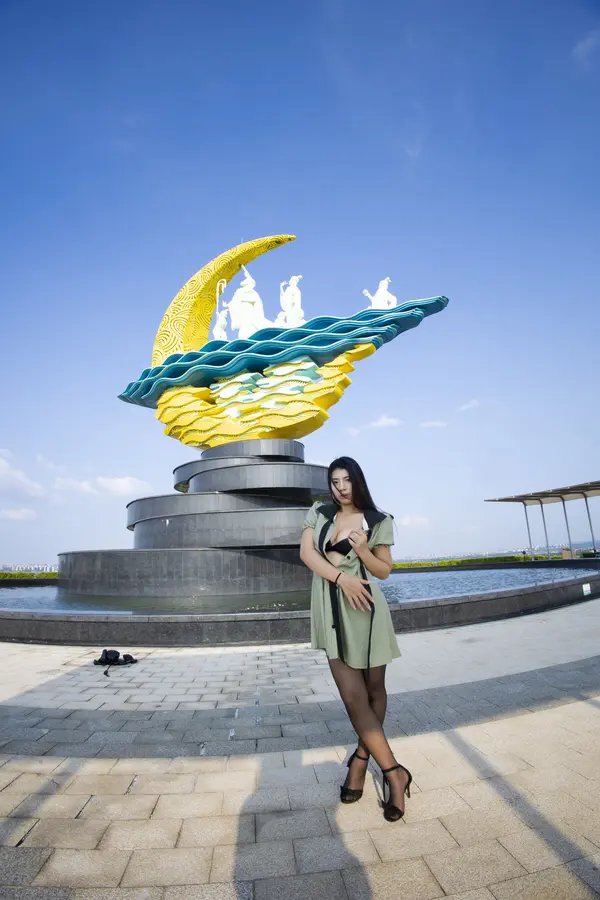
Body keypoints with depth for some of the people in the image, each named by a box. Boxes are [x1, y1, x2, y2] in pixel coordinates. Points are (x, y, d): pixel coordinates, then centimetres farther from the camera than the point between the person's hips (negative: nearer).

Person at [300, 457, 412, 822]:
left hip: (363, 609, -1)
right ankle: (395, 773, 11)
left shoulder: (377, 521, 1)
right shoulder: (319, 514, 7)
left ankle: (361, 758, 33)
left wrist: (362, 550, -16)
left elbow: (384, 570, 4)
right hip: (331, 610, 1)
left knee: (374, 689, 11)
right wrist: (341, 577, -17)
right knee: (353, 696, -2)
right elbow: (306, 552, -5)